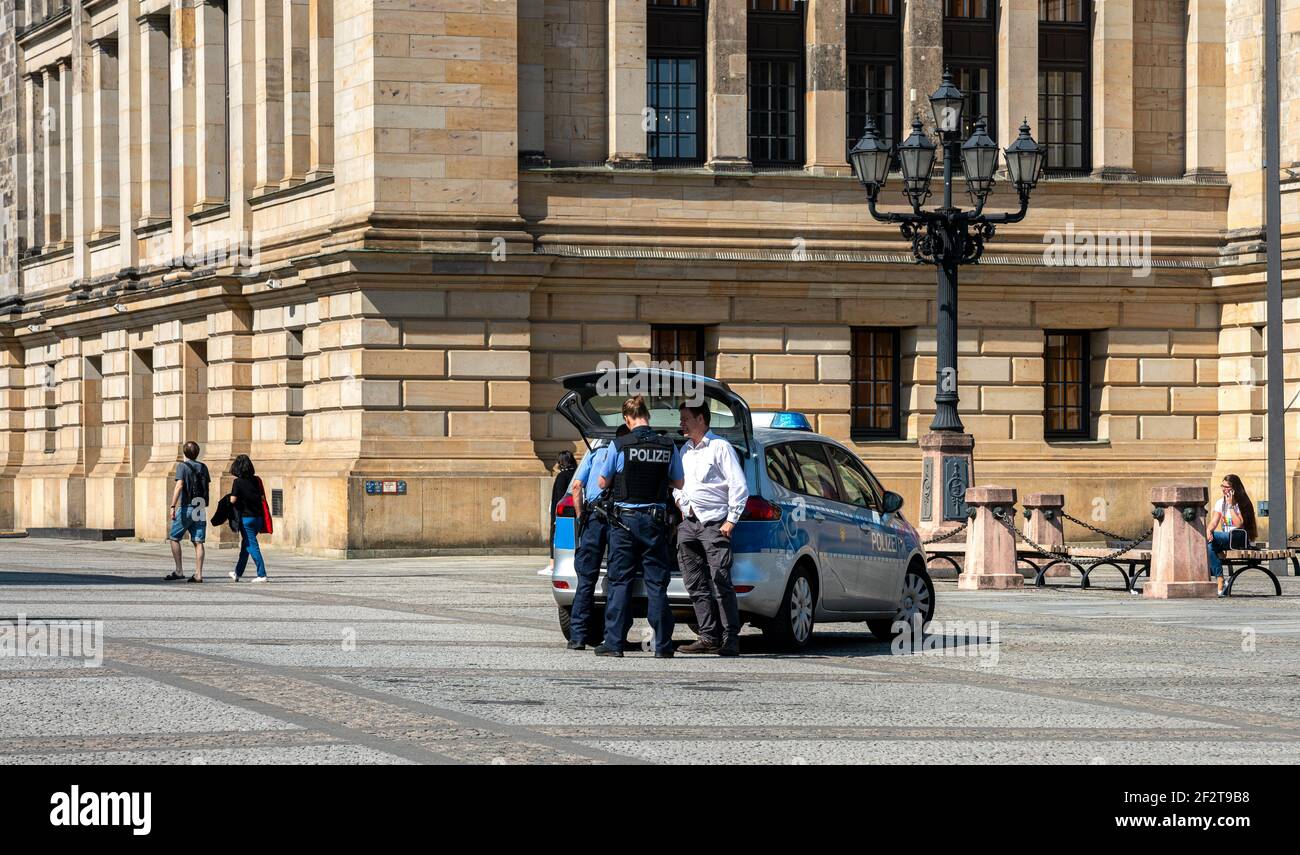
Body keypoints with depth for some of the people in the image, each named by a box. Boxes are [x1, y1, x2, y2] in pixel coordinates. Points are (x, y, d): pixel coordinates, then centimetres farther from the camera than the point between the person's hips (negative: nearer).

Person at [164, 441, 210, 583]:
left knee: (174, 538, 6)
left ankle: (179, 571, 0)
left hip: (186, 507, -5)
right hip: (201, 508, 5)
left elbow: (179, 486, -16)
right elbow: (207, 485, 16)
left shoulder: (182, 466, -5)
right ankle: (198, 574, -3)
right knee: (198, 542, 3)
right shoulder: (203, 467, 10)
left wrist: (173, 506, -21)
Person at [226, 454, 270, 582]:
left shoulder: (238, 481, -11)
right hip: (258, 517, 6)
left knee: (252, 545, -4)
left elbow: (233, 500, -14)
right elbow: (263, 498, 5)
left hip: (246, 517, -6)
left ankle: (262, 574, -11)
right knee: (245, 544, 18)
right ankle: (238, 573, 29)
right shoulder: (256, 480, 3)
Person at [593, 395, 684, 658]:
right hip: (656, 520, 2)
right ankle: (662, 645, 5)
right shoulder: (668, 447, 0)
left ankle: (613, 642, 0)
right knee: (657, 583, 6)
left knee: (619, 582, 3)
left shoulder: (620, 446, -8)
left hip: (626, 520, -2)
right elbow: (679, 483, 9)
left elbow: (603, 483, 0)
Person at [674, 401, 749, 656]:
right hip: (688, 522, 8)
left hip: (714, 523, -8)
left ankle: (730, 640, -12)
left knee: (720, 582, -12)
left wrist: (731, 520, -11)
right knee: (696, 584, 3)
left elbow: (739, 486, -6)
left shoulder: (719, 447, -2)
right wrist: (680, 498, 14)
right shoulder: (685, 451, 20)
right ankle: (709, 637, 6)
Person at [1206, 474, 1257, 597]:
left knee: (1214, 537, -31)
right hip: (1224, 540, 5)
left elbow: (1239, 524, -16)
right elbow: (1213, 523, 3)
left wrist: (1231, 505, -15)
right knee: (1209, 546, -30)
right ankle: (1219, 581, -33)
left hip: (1239, 540, -5)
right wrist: (1208, 532, -20)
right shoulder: (1220, 503, 14)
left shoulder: (1243, 503, -2)